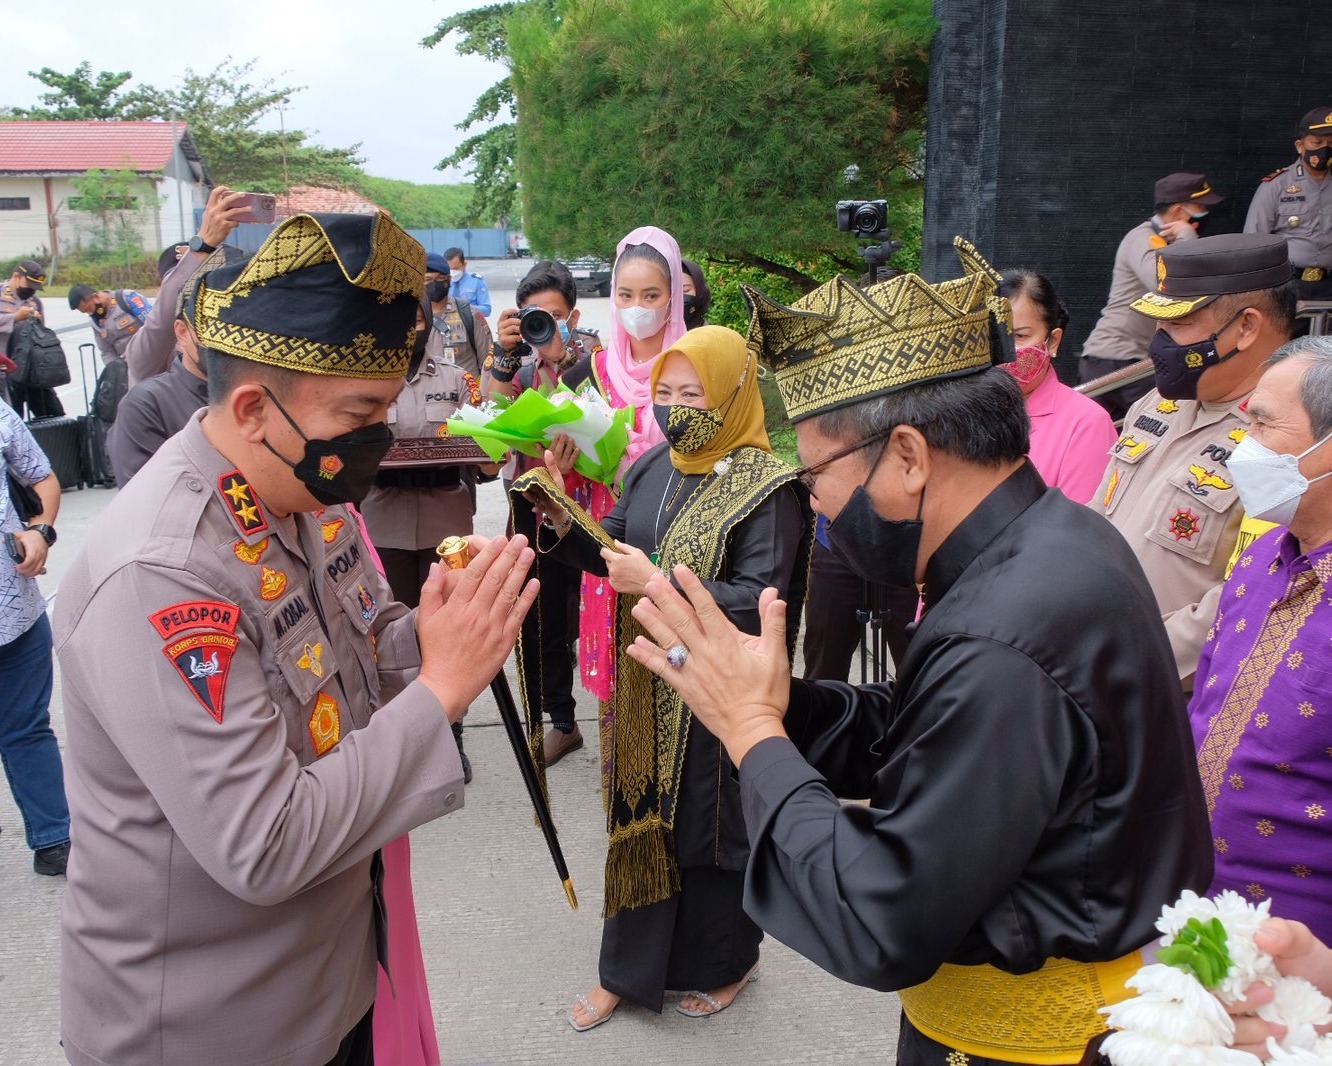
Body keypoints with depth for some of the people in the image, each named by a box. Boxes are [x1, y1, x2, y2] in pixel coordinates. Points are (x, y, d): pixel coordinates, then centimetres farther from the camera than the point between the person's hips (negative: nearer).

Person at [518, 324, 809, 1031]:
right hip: (646, 687, 6)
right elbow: (609, 553, 7)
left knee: (708, 828, 11)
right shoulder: (651, 468, 4)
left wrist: (658, 584, -26)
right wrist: (559, 512, -11)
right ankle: (630, 967, 36)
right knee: (640, 823, 16)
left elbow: (760, 600, -21)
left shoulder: (764, 488, -15)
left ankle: (724, 963, 37)